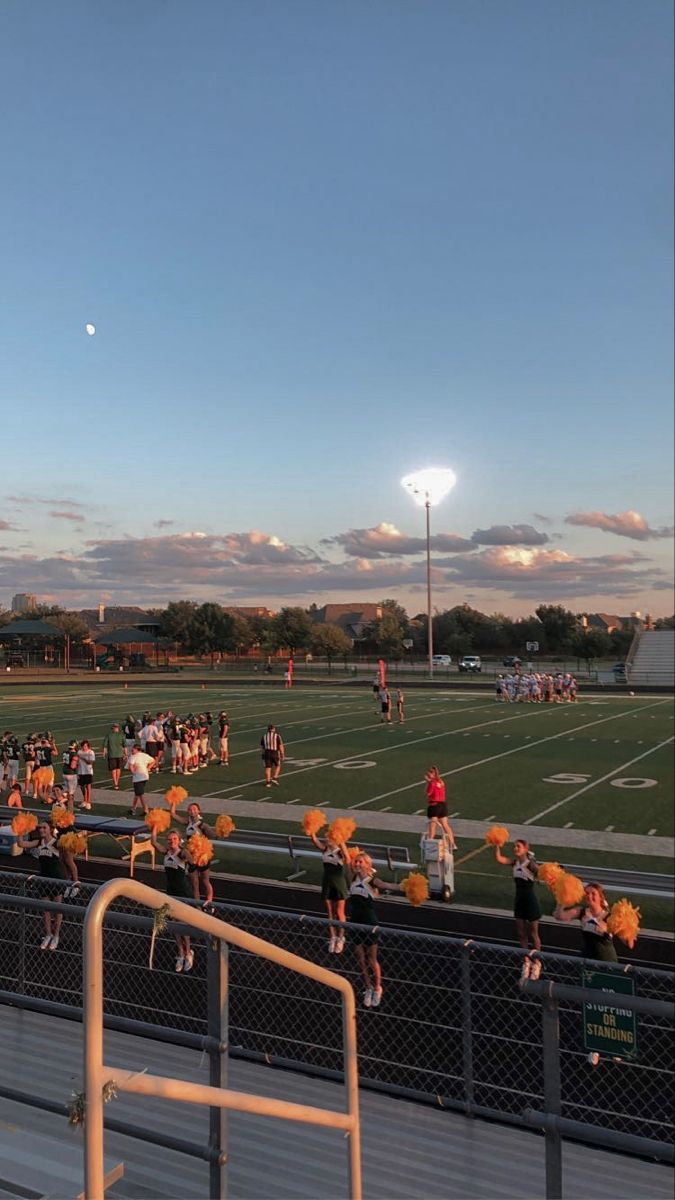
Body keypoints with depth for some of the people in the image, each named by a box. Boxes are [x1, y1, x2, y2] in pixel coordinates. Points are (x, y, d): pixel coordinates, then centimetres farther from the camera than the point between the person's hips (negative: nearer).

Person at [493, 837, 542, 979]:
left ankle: (536, 963, 26)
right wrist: (497, 845, -25)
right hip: (519, 900, 5)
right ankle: (526, 961, 28)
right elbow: (499, 858, -14)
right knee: (521, 934, 13)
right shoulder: (515, 863, -1)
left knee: (533, 934, 9)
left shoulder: (530, 863, -16)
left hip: (530, 900, -5)